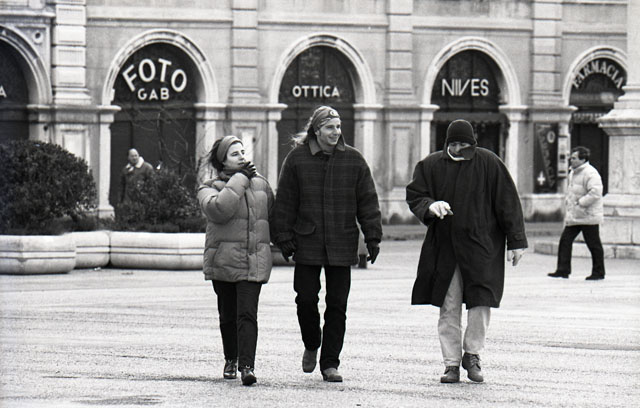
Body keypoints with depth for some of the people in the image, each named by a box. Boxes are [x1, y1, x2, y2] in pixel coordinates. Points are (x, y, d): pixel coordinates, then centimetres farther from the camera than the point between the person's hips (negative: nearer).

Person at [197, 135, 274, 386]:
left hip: (254, 262, 1)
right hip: (223, 260, -1)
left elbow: (272, 213, 27)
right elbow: (219, 209, -20)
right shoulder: (210, 189, 1)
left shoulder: (260, 184, 13)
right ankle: (231, 359, 29)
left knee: (247, 314, -12)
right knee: (228, 315, 8)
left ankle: (247, 366, -19)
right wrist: (240, 180, -13)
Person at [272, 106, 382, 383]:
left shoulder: (353, 160, 5)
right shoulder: (297, 159, 1)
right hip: (307, 244, -1)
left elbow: (367, 201, 7)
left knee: (337, 305, 1)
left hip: (342, 245, 1)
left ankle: (330, 363, 8)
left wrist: (373, 238, 2)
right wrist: (284, 239, -1)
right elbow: (285, 202, 4)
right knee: (306, 299, -1)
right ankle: (311, 345, 27)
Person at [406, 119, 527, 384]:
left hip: (481, 247, -2)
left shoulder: (489, 164, -2)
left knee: (481, 302, -8)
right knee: (448, 309, 2)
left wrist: (516, 242, -3)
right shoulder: (431, 166, 4)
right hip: (443, 248, 2)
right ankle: (451, 363, 9)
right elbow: (414, 196, 7)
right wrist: (431, 206, -17)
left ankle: (472, 355, 12)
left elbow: (508, 203, 0)